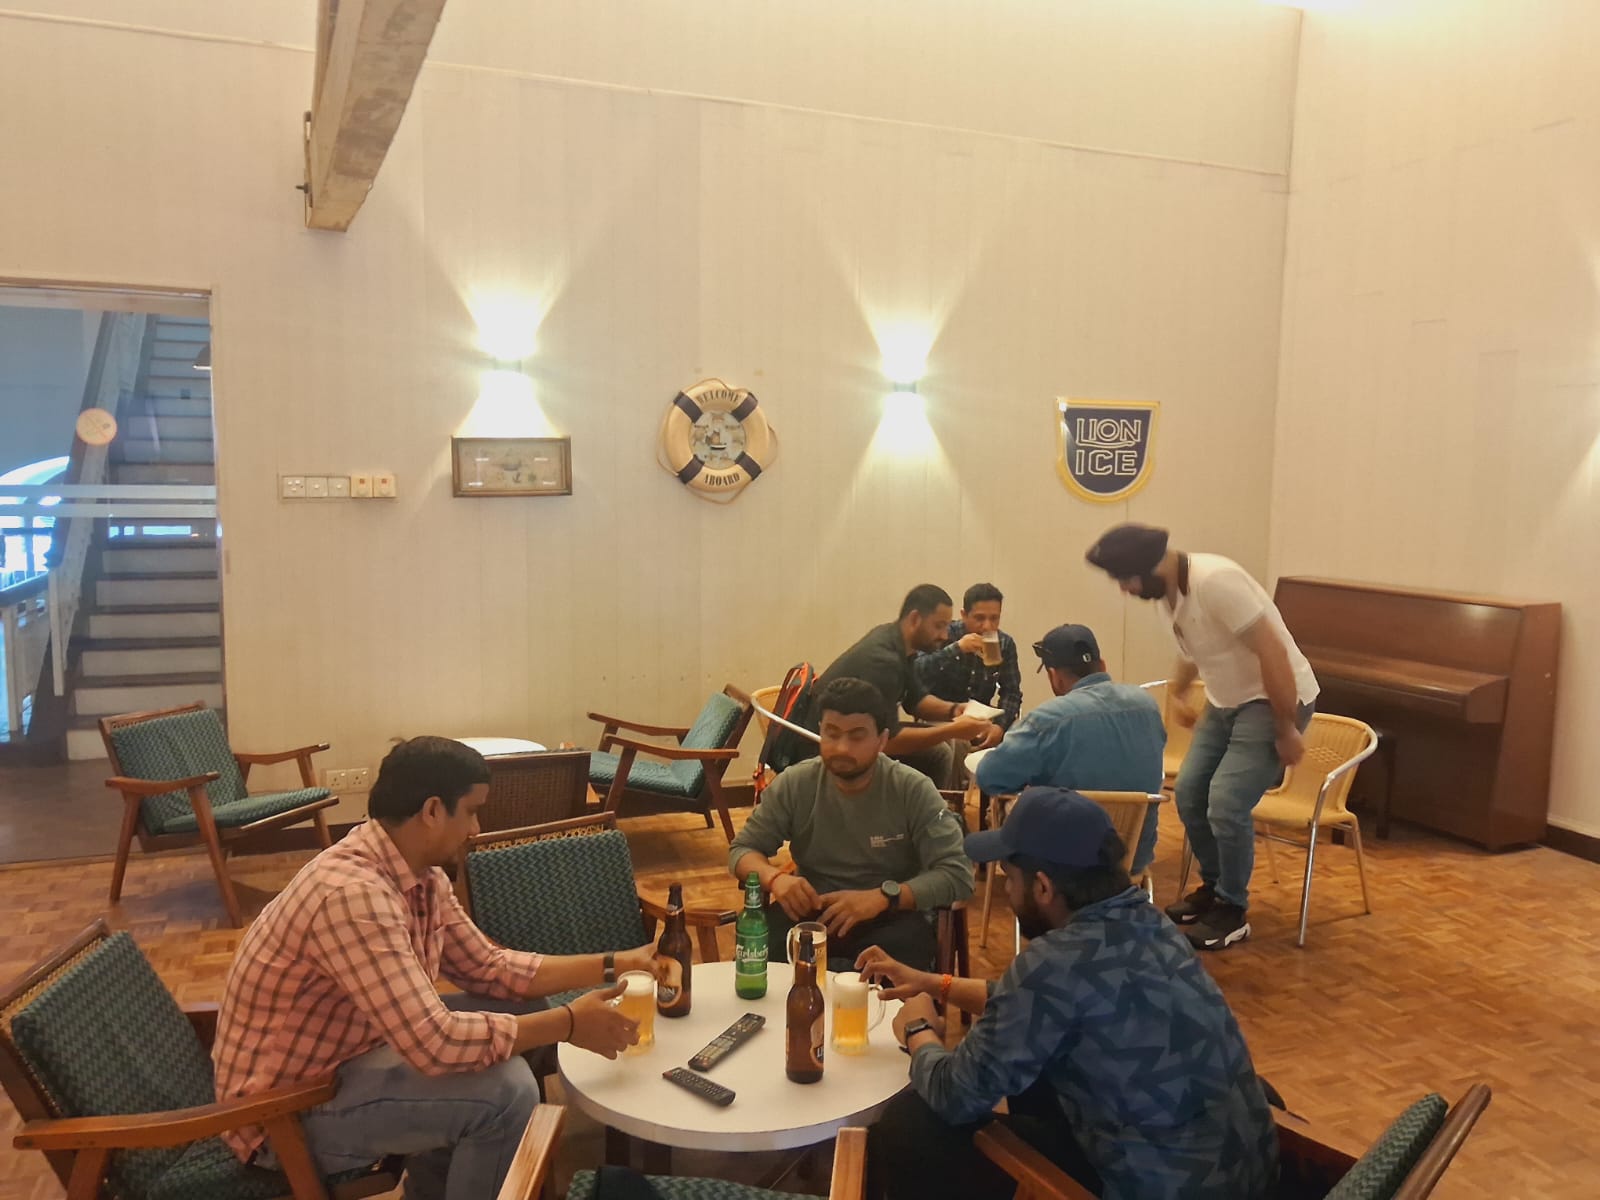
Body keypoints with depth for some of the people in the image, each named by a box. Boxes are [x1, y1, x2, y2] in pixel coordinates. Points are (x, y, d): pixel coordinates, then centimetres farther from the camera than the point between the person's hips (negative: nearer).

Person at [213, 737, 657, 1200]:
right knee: (505, 1090, -24)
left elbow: (487, 967, 6)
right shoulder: (353, 894, -32)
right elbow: (434, 1042, -35)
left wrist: (614, 965, 0)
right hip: (289, 1107, -10)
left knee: (520, 1013, 6)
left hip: (349, 1051, 10)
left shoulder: (423, 876, -2)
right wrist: (568, 1023, -25)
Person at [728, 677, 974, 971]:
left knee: (910, 940, -36)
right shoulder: (793, 784, -3)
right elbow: (743, 849, 3)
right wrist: (775, 877, -22)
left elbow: (957, 875, -16)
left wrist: (884, 897, -33)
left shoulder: (914, 791, -11)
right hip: (811, 911, 1)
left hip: (890, 918, -1)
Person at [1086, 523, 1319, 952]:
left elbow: (1272, 652, -28)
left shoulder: (1215, 581, -28)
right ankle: (1214, 886, 27)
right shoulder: (1167, 592, 1)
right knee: (1188, 792, 7)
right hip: (1225, 702, 9)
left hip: (1274, 700, -9)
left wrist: (1287, 731, -23)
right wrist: (1174, 695, 7)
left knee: (1225, 805, -16)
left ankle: (1233, 911, 4)